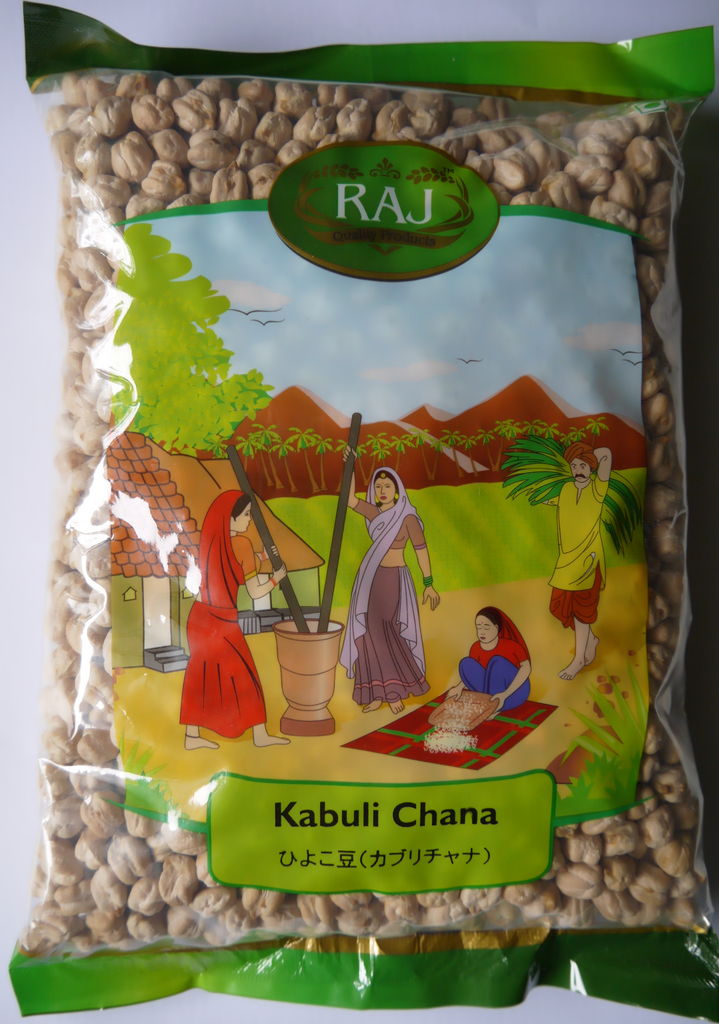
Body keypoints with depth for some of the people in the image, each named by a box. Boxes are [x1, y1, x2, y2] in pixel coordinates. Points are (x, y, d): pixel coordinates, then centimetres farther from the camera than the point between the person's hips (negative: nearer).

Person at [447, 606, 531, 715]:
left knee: (497, 661, -31)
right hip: (493, 691, 4)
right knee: (466, 663, -18)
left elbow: (526, 667, -23)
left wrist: (505, 694, -32)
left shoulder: (511, 645, -20)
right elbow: (473, 672, 3)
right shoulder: (476, 648, -7)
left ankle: (496, 707, -17)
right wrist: (460, 687, -18)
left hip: (515, 692, -4)